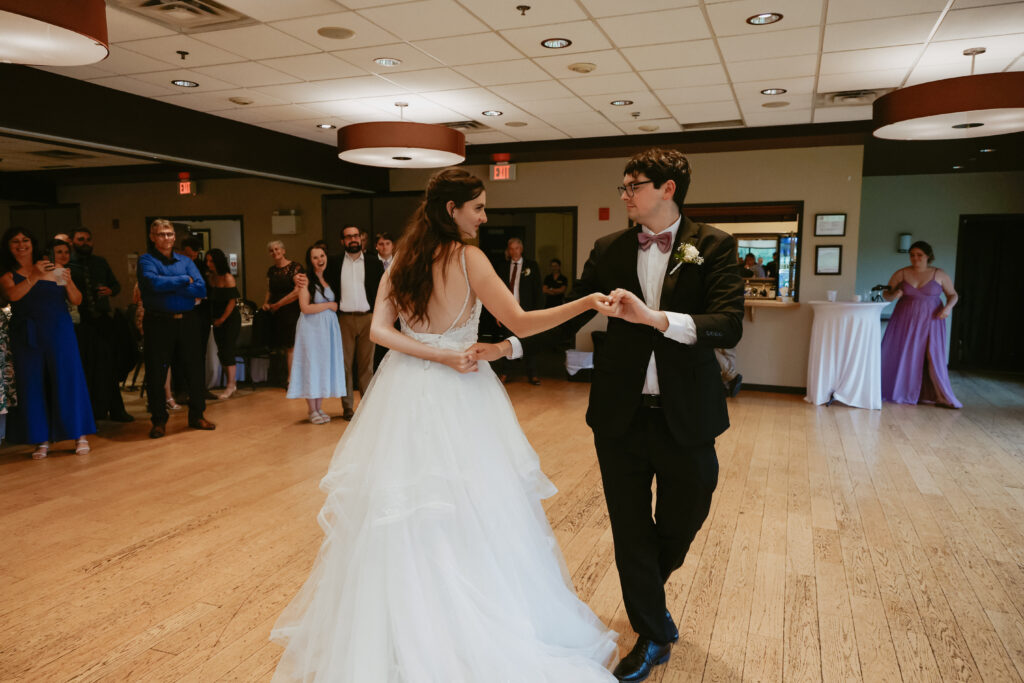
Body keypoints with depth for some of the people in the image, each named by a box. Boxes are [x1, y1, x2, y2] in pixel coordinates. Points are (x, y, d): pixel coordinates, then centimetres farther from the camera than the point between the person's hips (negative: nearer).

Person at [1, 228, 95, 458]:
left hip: (58, 331, 0)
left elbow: (77, 301, 5)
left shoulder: (53, 269, 9)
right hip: (27, 336, 0)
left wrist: (68, 282, -14)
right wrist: (34, 277, -25)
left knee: (67, 379, -1)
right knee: (33, 384, 1)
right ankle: (42, 440, 8)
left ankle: (80, 435, 5)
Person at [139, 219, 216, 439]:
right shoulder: (146, 260, 1)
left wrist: (169, 286, -11)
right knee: (156, 373, 2)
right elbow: (154, 282, -19)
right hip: (158, 323, -3)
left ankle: (197, 416, 21)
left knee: (195, 370, 7)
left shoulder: (185, 261, 11)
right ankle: (159, 421, 15)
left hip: (186, 321, 3)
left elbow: (201, 289, -3)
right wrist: (184, 280, -9)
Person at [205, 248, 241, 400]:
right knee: (221, 352, 9)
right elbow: (209, 298, 10)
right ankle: (232, 384, 18)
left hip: (231, 319, -7)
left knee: (227, 351, -8)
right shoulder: (209, 277, 6)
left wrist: (222, 319, -11)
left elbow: (232, 301, -14)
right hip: (217, 320, 7)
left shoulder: (228, 278, -13)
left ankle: (230, 385, 0)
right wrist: (214, 319, -1)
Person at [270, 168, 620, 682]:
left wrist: (443, 356, -7)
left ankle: (404, 636, 30)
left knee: (406, 517, 14)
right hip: (458, 397, -5)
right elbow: (520, 322, -13)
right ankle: (480, 630, 22)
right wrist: (586, 303, -11)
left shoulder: (402, 259, 4)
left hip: (406, 392, 5)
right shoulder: (468, 257, -11)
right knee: (471, 514, 7)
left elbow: (380, 331, -4)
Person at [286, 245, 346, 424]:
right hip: (312, 327, -6)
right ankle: (312, 410, 8)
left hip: (329, 327, 6)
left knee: (325, 366, 7)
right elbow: (305, 308, -15)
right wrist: (329, 305, -9)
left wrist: (335, 306, -1)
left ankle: (319, 408, 16)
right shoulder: (306, 280, -7)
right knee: (311, 365, -1)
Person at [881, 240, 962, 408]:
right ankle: (897, 392, 14)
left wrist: (948, 307, -11)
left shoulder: (939, 275, 1)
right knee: (898, 355, 1)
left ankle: (942, 397, 5)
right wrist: (893, 296, -18)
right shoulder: (901, 274, 2)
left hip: (930, 322, -1)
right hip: (905, 321, 1)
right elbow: (886, 294, 5)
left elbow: (953, 295, 9)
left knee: (932, 357, -4)